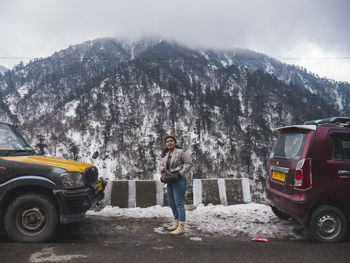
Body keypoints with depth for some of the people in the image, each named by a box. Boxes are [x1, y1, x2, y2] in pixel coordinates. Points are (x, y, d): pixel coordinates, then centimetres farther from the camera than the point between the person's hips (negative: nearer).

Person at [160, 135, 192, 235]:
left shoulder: (181, 152, -7)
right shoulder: (164, 155, 16)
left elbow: (189, 163, -12)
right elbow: (162, 164, 25)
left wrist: (181, 173, -19)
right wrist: (162, 168, 2)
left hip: (179, 181, -8)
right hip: (169, 181, 9)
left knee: (179, 204, -8)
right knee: (172, 204, 15)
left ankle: (181, 228, -4)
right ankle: (177, 224, 28)